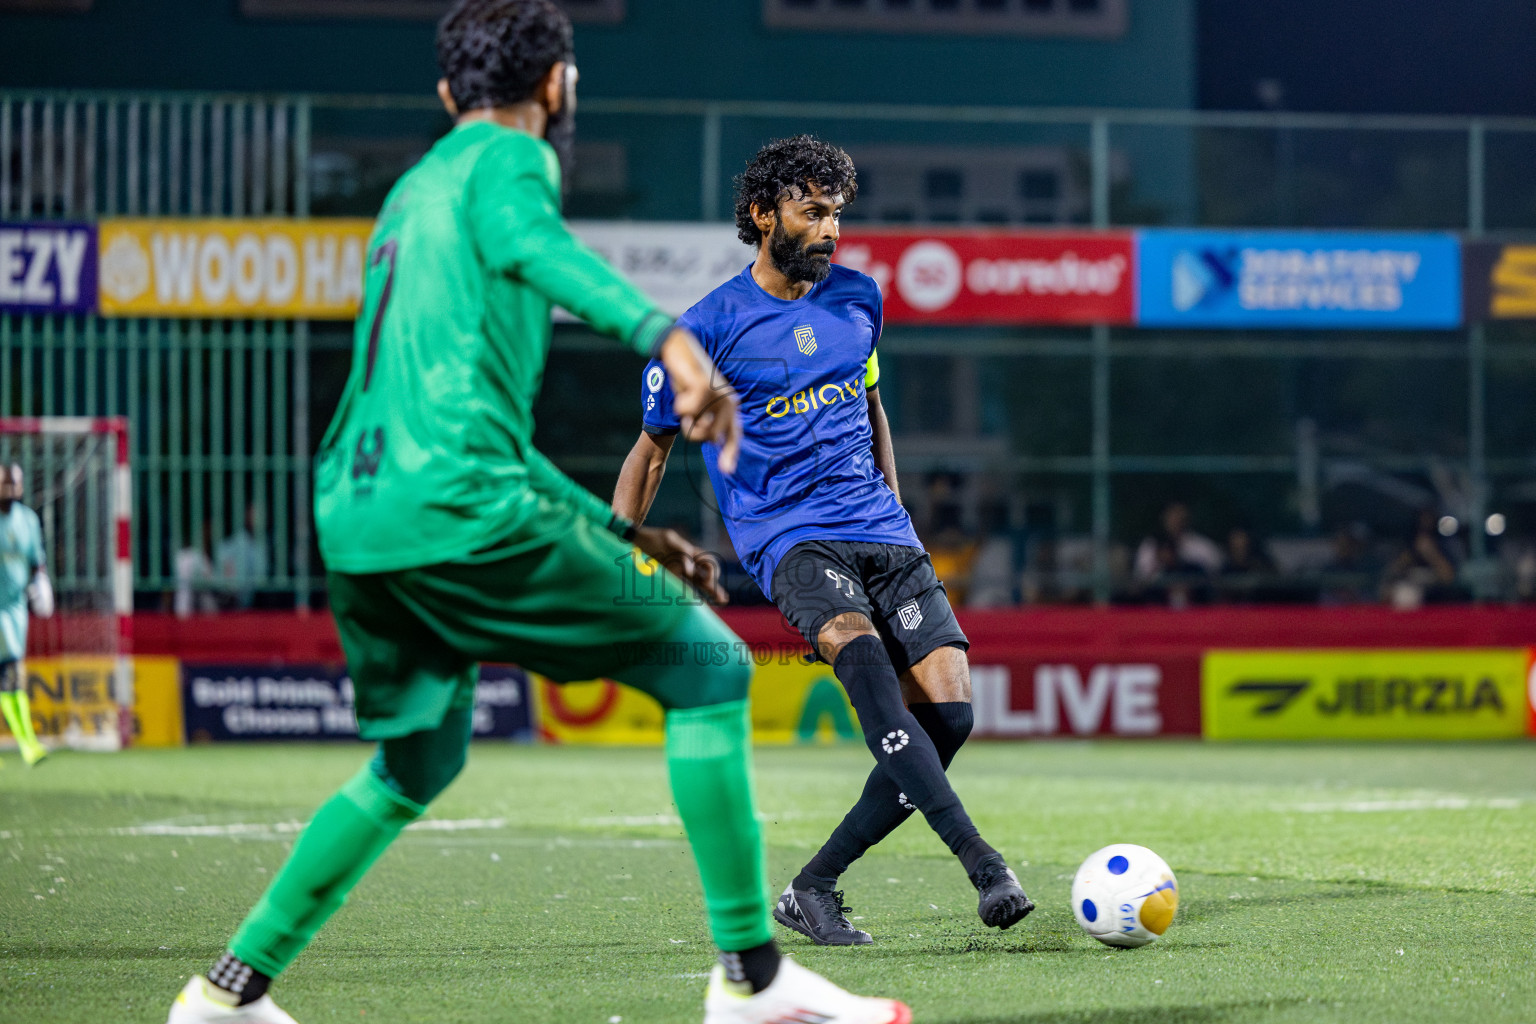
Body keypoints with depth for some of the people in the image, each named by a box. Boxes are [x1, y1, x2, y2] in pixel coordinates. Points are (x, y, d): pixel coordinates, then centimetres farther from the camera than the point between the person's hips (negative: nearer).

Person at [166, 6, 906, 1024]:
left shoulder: (409, 195, 28)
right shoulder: (508, 159, 2)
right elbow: (527, 238, -25)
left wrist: (620, 530, 36)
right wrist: (667, 338, -40)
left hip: (356, 516, 9)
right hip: (462, 509, -9)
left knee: (416, 763, 26)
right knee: (709, 668, 0)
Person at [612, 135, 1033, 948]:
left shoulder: (857, 299, 12)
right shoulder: (707, 329, -2)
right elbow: (651, 449, 8)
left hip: (879, 527, 5)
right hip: (787, 535, -5)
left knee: (947, 708, -12)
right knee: (858, 650, -35)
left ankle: (813, 891, 1)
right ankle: (980, 863, -43)